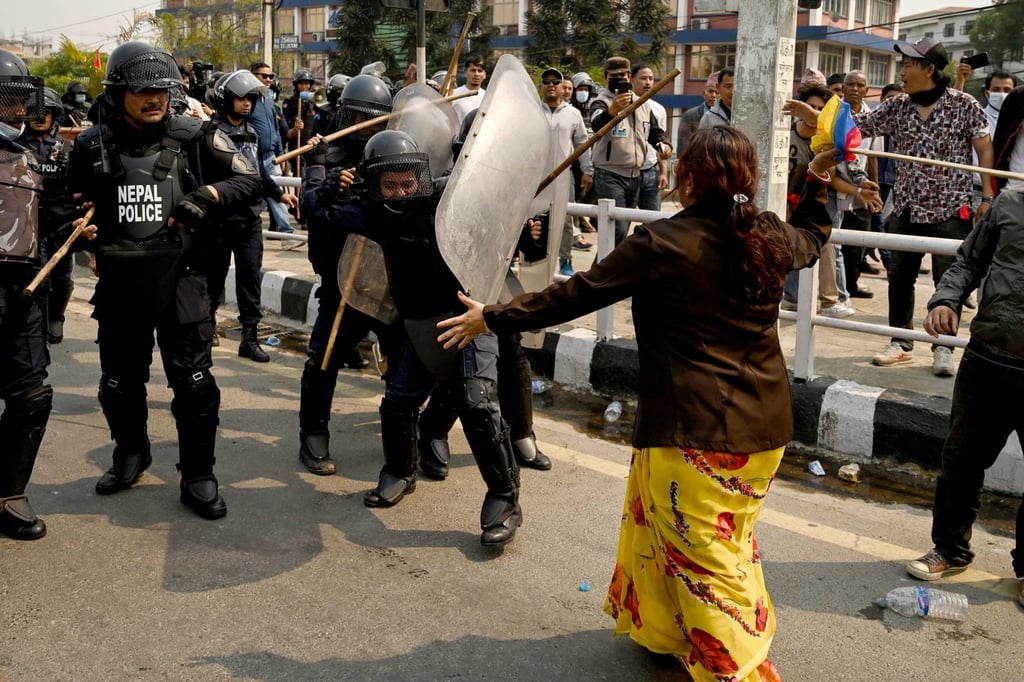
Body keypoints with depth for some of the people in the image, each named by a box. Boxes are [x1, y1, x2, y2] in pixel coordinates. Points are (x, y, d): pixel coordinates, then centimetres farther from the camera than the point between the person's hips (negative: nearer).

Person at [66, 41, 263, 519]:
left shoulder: (194, 137, -5)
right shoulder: (94, 145, 1)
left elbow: (250, 180, -2)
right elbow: (74, 201, 17)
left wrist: (208, 194, -17)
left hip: (180, 278, -2)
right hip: (119, 283, 3)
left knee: (194, 382, -2)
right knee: (119, 381, 16)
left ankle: (198, 478, 14)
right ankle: (131, 453, 42)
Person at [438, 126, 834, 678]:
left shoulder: (661, 243, -15)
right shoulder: (771, 238, 2)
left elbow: (575, 294, -10)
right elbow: (812, 237, 27)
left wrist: (493, 318, 0)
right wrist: (818, 181, 42)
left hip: (693, 433, -8)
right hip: (765, 427, 8)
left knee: (706, 561, 5)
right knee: (730, 542, 24)